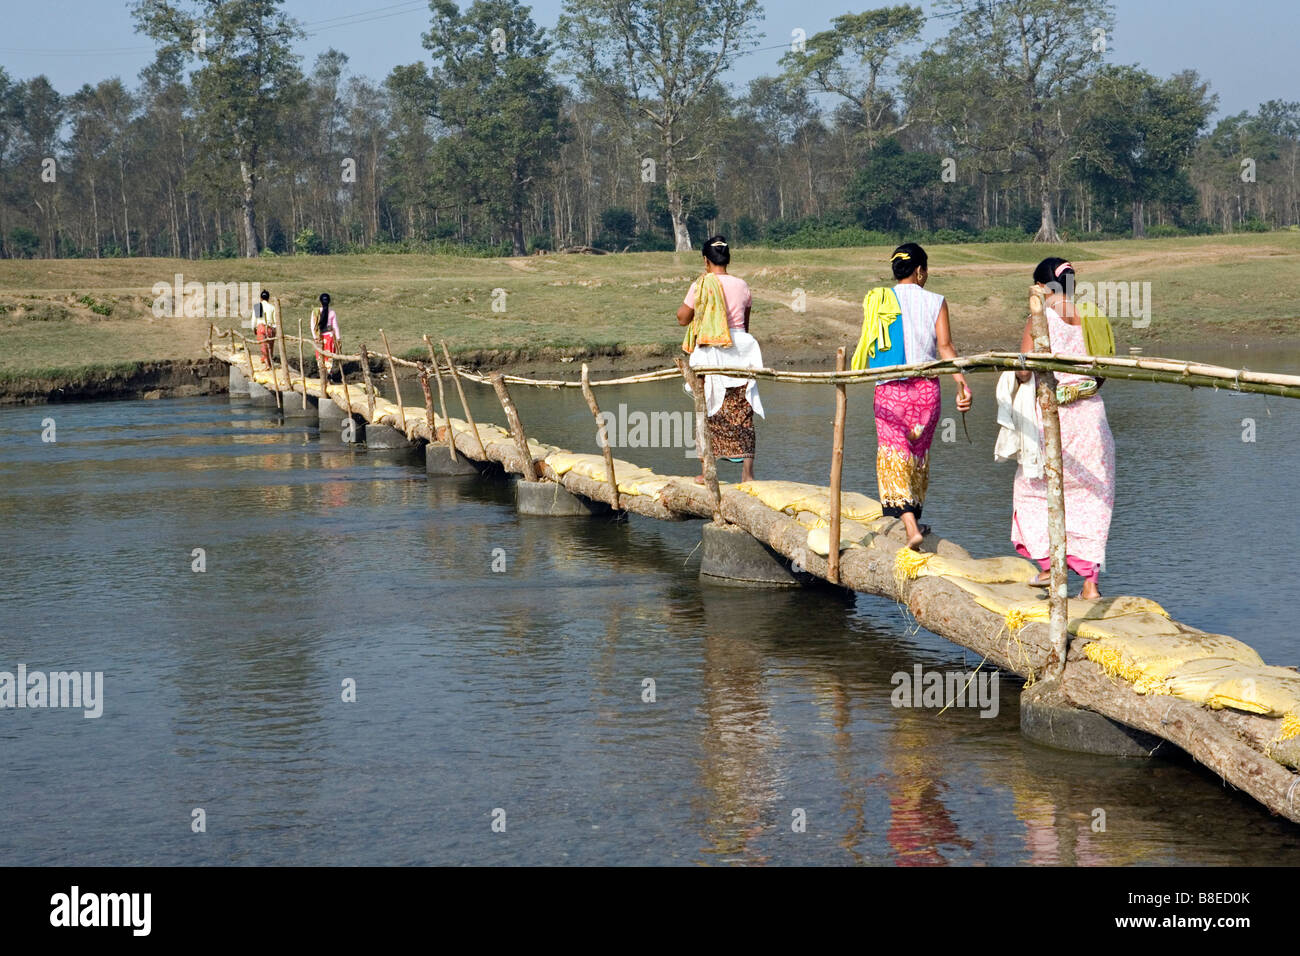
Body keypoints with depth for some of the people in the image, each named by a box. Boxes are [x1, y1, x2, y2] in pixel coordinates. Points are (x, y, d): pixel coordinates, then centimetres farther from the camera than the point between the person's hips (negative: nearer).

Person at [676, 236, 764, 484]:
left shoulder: (701, 286, -6)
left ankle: (706, 471, 7)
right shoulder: (741, 286, 5)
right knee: (742, 413, 4)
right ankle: (747, 472, -1)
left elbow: (682, 318, 1)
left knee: (708, 412, 7)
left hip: (709, 353, -2)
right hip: (740, 350, 2)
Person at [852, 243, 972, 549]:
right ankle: (914, 518, 31)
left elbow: (866, 345, 4)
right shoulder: (935, 302, 1)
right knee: (919, 454, 18)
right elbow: (945, 346, -8)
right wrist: (962, 384, -11)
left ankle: (910, 526, -20)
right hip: (926, 386, 1)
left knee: (894, 455, -3)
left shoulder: (875, 302, 3)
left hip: (888, 389, -1)